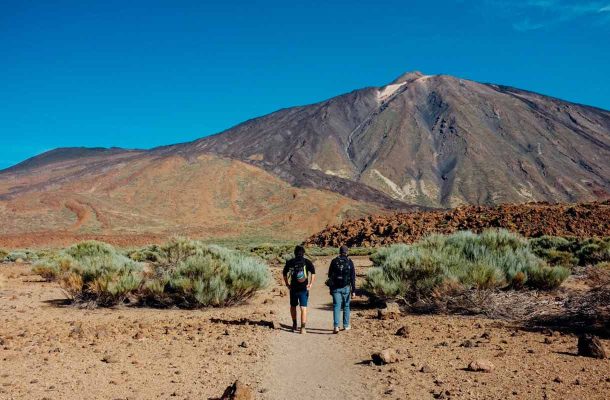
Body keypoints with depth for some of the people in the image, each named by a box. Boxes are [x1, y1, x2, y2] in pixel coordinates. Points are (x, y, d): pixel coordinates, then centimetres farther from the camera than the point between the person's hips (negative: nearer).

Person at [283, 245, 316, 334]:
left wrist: (287, 284, 13)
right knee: (303, 308, 0)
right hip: (304, 289, -2)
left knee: (293, 307, 20)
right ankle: (303, 328, -5)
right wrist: (310, 284, -9)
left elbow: (284, 274, 7)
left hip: (293, 288, 2)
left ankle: (294, 325, 30)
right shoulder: (307, 262, -1)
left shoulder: (289, 262, 5)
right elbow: (313, 273, -13)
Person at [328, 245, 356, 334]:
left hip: (335, 288, 0)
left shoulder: (334, 262, 1)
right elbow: (353, 277, -5)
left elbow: (330, 275, 7)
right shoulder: (349, 262, -2)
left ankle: (336, 326, -13)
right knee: (346, 306, 14)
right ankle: (346, 325, 22)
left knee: (336, 307, -2)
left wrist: (331, 288, 18)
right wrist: (353, 290, -3)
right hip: (346, 288, 0)